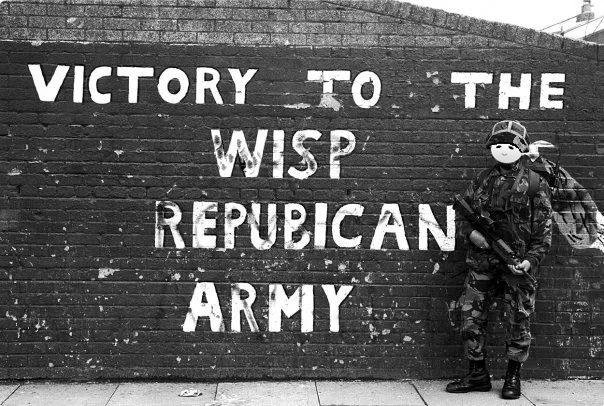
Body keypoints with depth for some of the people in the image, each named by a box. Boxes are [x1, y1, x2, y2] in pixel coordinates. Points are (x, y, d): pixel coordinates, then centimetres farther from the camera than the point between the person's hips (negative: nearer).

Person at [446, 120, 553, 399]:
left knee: (518, 322, 4)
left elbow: (543, 229, -2)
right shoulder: (482, 180, 10)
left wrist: (532, 260, -13)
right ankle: (478, 375, 18)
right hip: (482, 262, 3)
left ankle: (513, 378, 20)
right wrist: (470, 232, -6)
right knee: (471, 317, 4)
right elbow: (461, 214, 15)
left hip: (517, 264, -3)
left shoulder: (535, 184, 0)